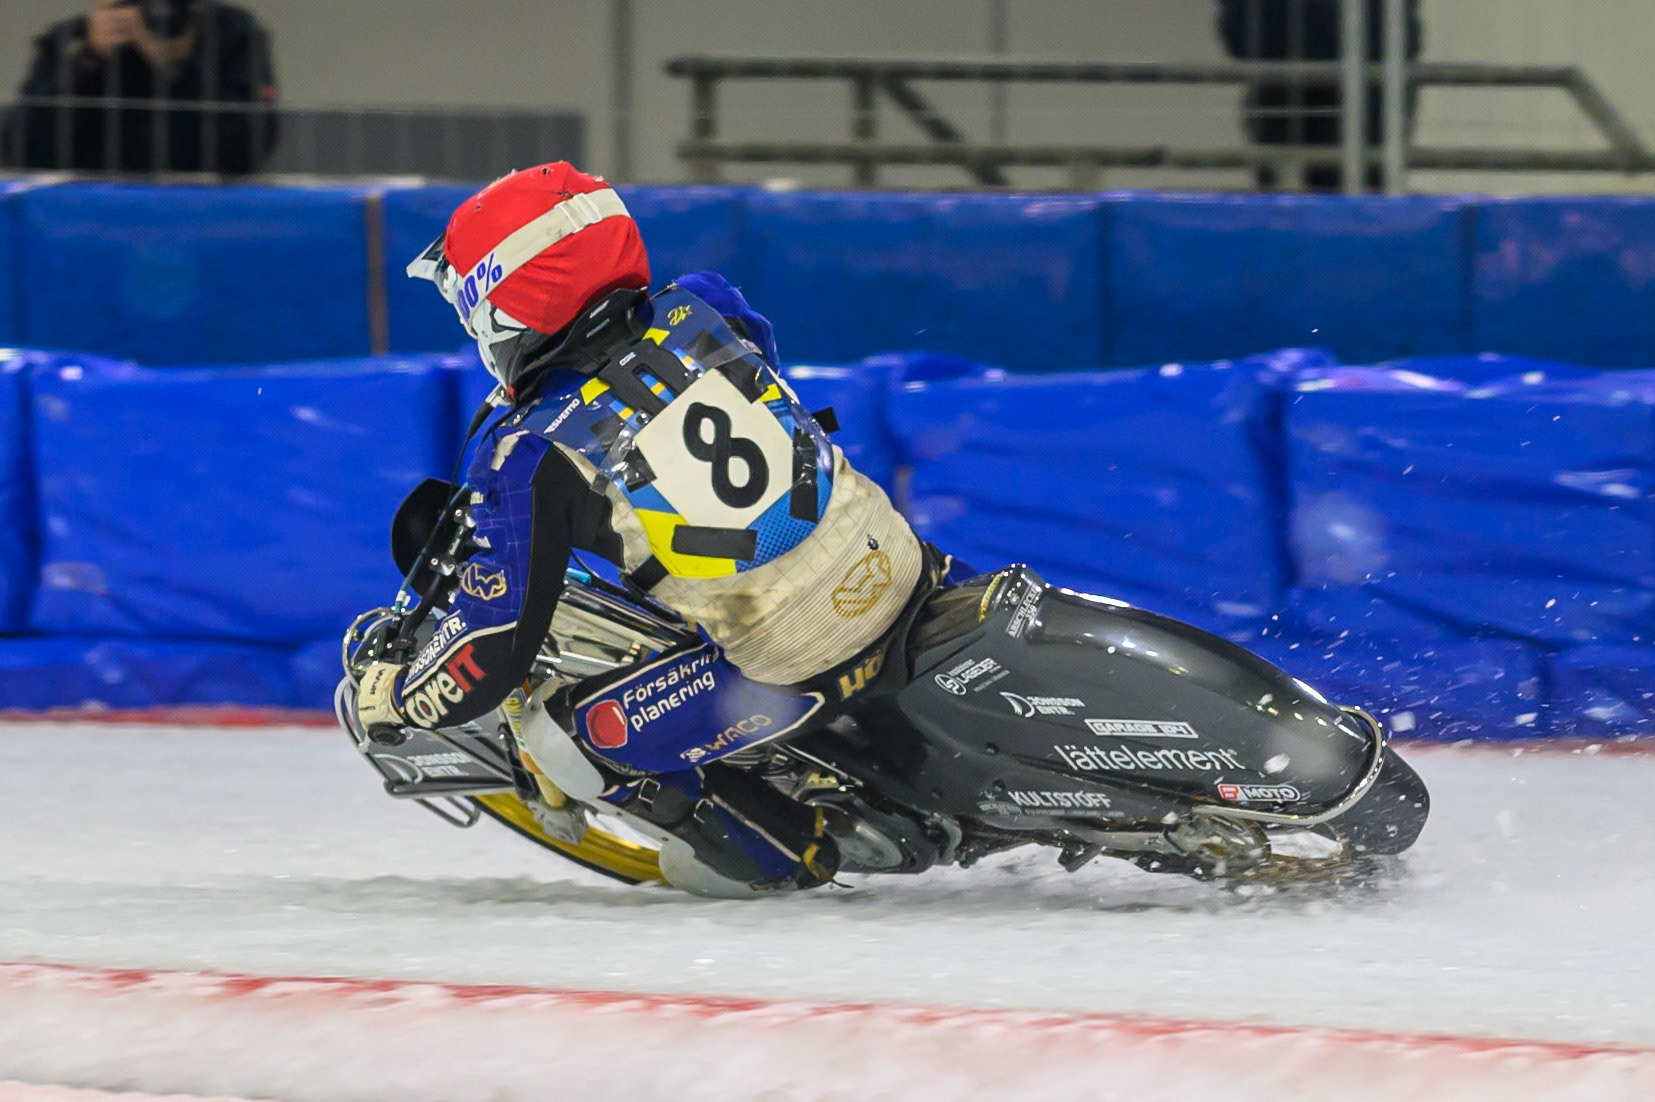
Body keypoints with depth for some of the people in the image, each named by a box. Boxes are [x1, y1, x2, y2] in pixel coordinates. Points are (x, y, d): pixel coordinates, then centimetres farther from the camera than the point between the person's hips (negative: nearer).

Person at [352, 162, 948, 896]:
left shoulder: (530, 458, -12)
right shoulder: (699, 308, 3)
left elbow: (491, 654, -11)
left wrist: (389, 700, 9)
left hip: (798, 667, -6)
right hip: (896, 563, 6)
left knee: (594, 722, 10)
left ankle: (783, 850, 12)